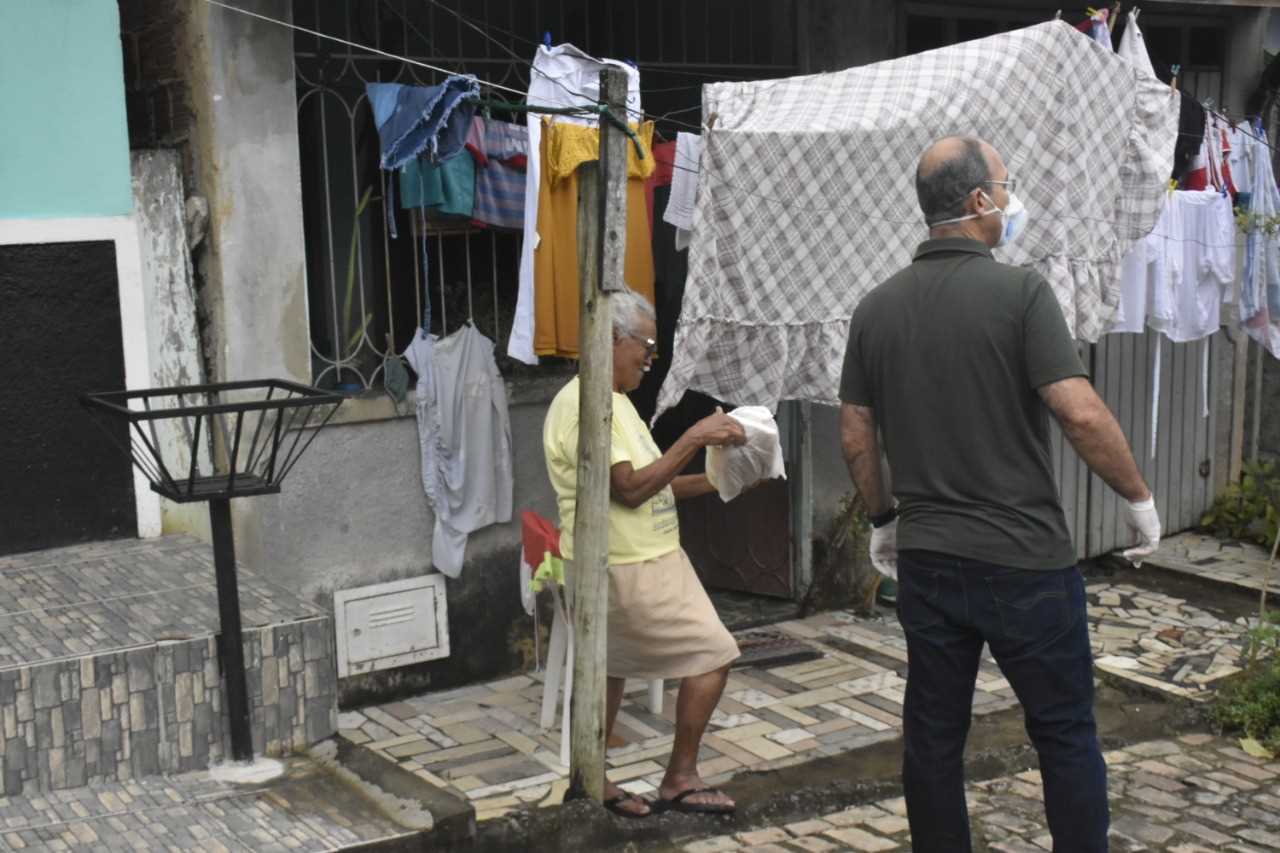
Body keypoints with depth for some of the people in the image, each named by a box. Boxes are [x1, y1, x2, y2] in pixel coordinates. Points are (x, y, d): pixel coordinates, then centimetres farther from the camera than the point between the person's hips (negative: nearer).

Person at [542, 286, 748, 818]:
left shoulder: (611, 401, 15)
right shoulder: (583, 404, -19)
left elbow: (649, 484, 16)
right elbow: (631, 489, -23)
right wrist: (693, 438, -21)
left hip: (641, 561, 11)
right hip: (627, 569, -11)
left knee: (609, 668, 14)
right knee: (712, 653, -4)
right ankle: (680, 780, 6)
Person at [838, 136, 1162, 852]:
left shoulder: (877, 308, 4)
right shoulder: (1020, 292, -12)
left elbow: (856, 437, 8)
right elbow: (1082, 415, -18)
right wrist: (1140, 499, -5)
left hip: (925, 558, 5)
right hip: (1025, 558, -5)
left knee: (934, 734, 12)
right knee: (1066, 735, 9)